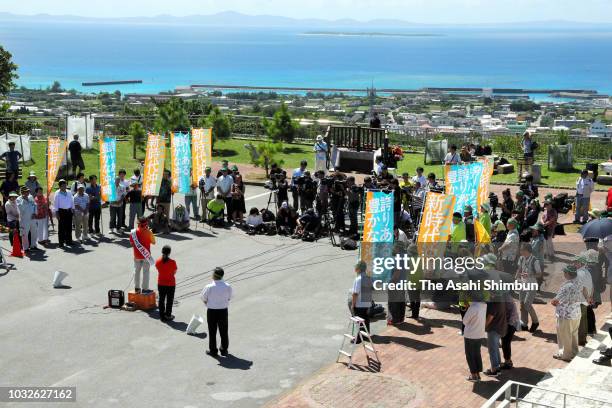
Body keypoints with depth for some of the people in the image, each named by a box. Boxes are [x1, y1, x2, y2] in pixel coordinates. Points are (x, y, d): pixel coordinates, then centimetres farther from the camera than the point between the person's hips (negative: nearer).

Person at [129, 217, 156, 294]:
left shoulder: (133, 232, -6)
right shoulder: (148, 232, -14)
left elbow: (131, 243, 0)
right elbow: (153, 242, -3)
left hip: (137, 255, 3)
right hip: (146, 255, -3)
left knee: (137, 271, 16)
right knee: (146, 272, 5)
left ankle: (137, 287, 21)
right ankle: (144, 288, 7)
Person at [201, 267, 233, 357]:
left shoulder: (209, 287, -18)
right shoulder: (228, 287, -10)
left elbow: (204, 299, -6)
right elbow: (229, 298, 2)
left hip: (211, 311, -2)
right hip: (223, 311, 2)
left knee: (212, 332, 12)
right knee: (224, 331, 15)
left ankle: (212, 350, 20)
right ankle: (224, 350, 24)